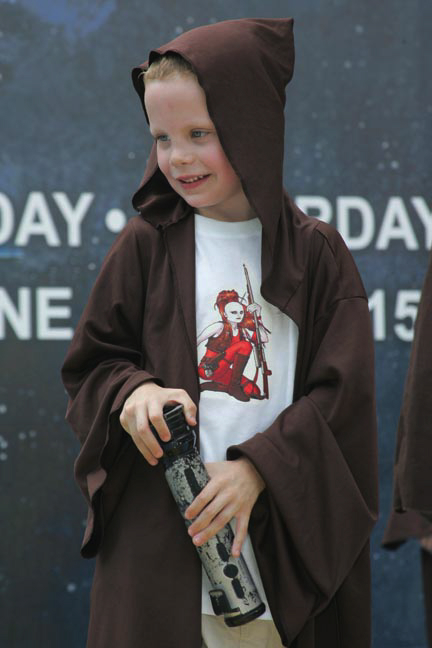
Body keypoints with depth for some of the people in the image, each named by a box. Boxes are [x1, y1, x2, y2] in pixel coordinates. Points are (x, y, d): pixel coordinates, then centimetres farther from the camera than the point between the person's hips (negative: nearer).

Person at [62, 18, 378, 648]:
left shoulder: (317, 253, 2)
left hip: (286, 539, 0)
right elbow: (91, 364, 9)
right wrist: (132, 391, -14)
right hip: (159, 537, 0)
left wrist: (257, 468, -15)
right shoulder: (147, 245, 4)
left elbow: (342, 395, -2)